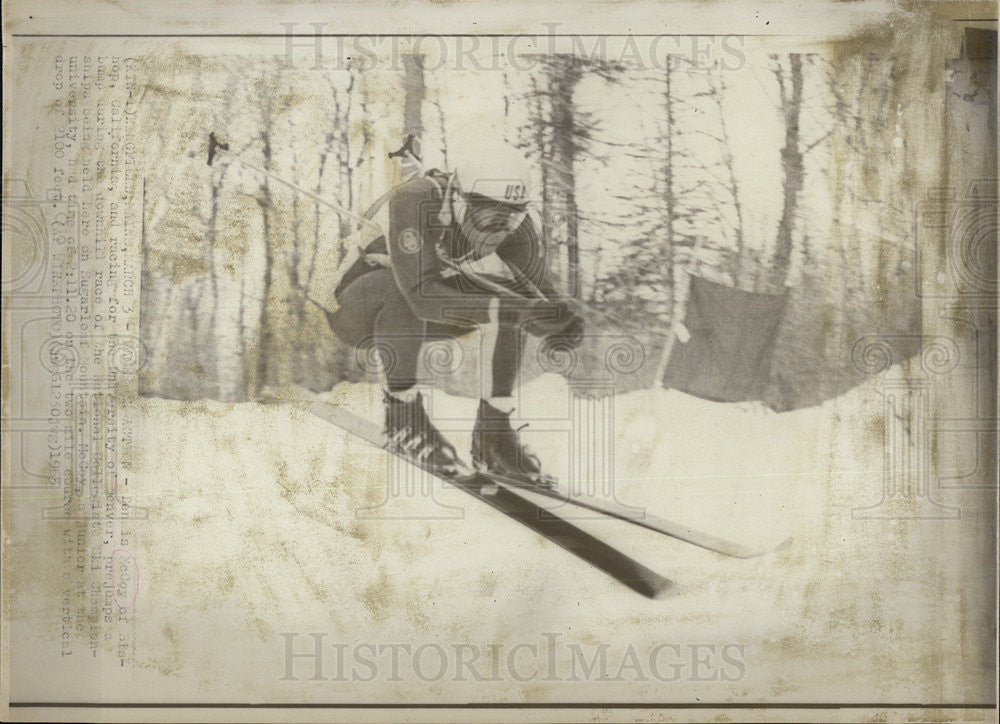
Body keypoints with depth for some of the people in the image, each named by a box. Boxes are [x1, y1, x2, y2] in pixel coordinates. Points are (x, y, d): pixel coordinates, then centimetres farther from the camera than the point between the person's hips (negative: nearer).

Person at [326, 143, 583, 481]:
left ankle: (492, 429, -12)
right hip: (356, 310, -5)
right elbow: (422, 295, -45)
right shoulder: (415, 204, -35)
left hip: (415, 321, 5)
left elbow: (538, 295, -13)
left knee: (511, 293, -17)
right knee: (404, 294, -37)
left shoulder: (516, 229, -19)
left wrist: (560, 321, -37)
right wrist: (517, 311, -51)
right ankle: (400, 415, -19)